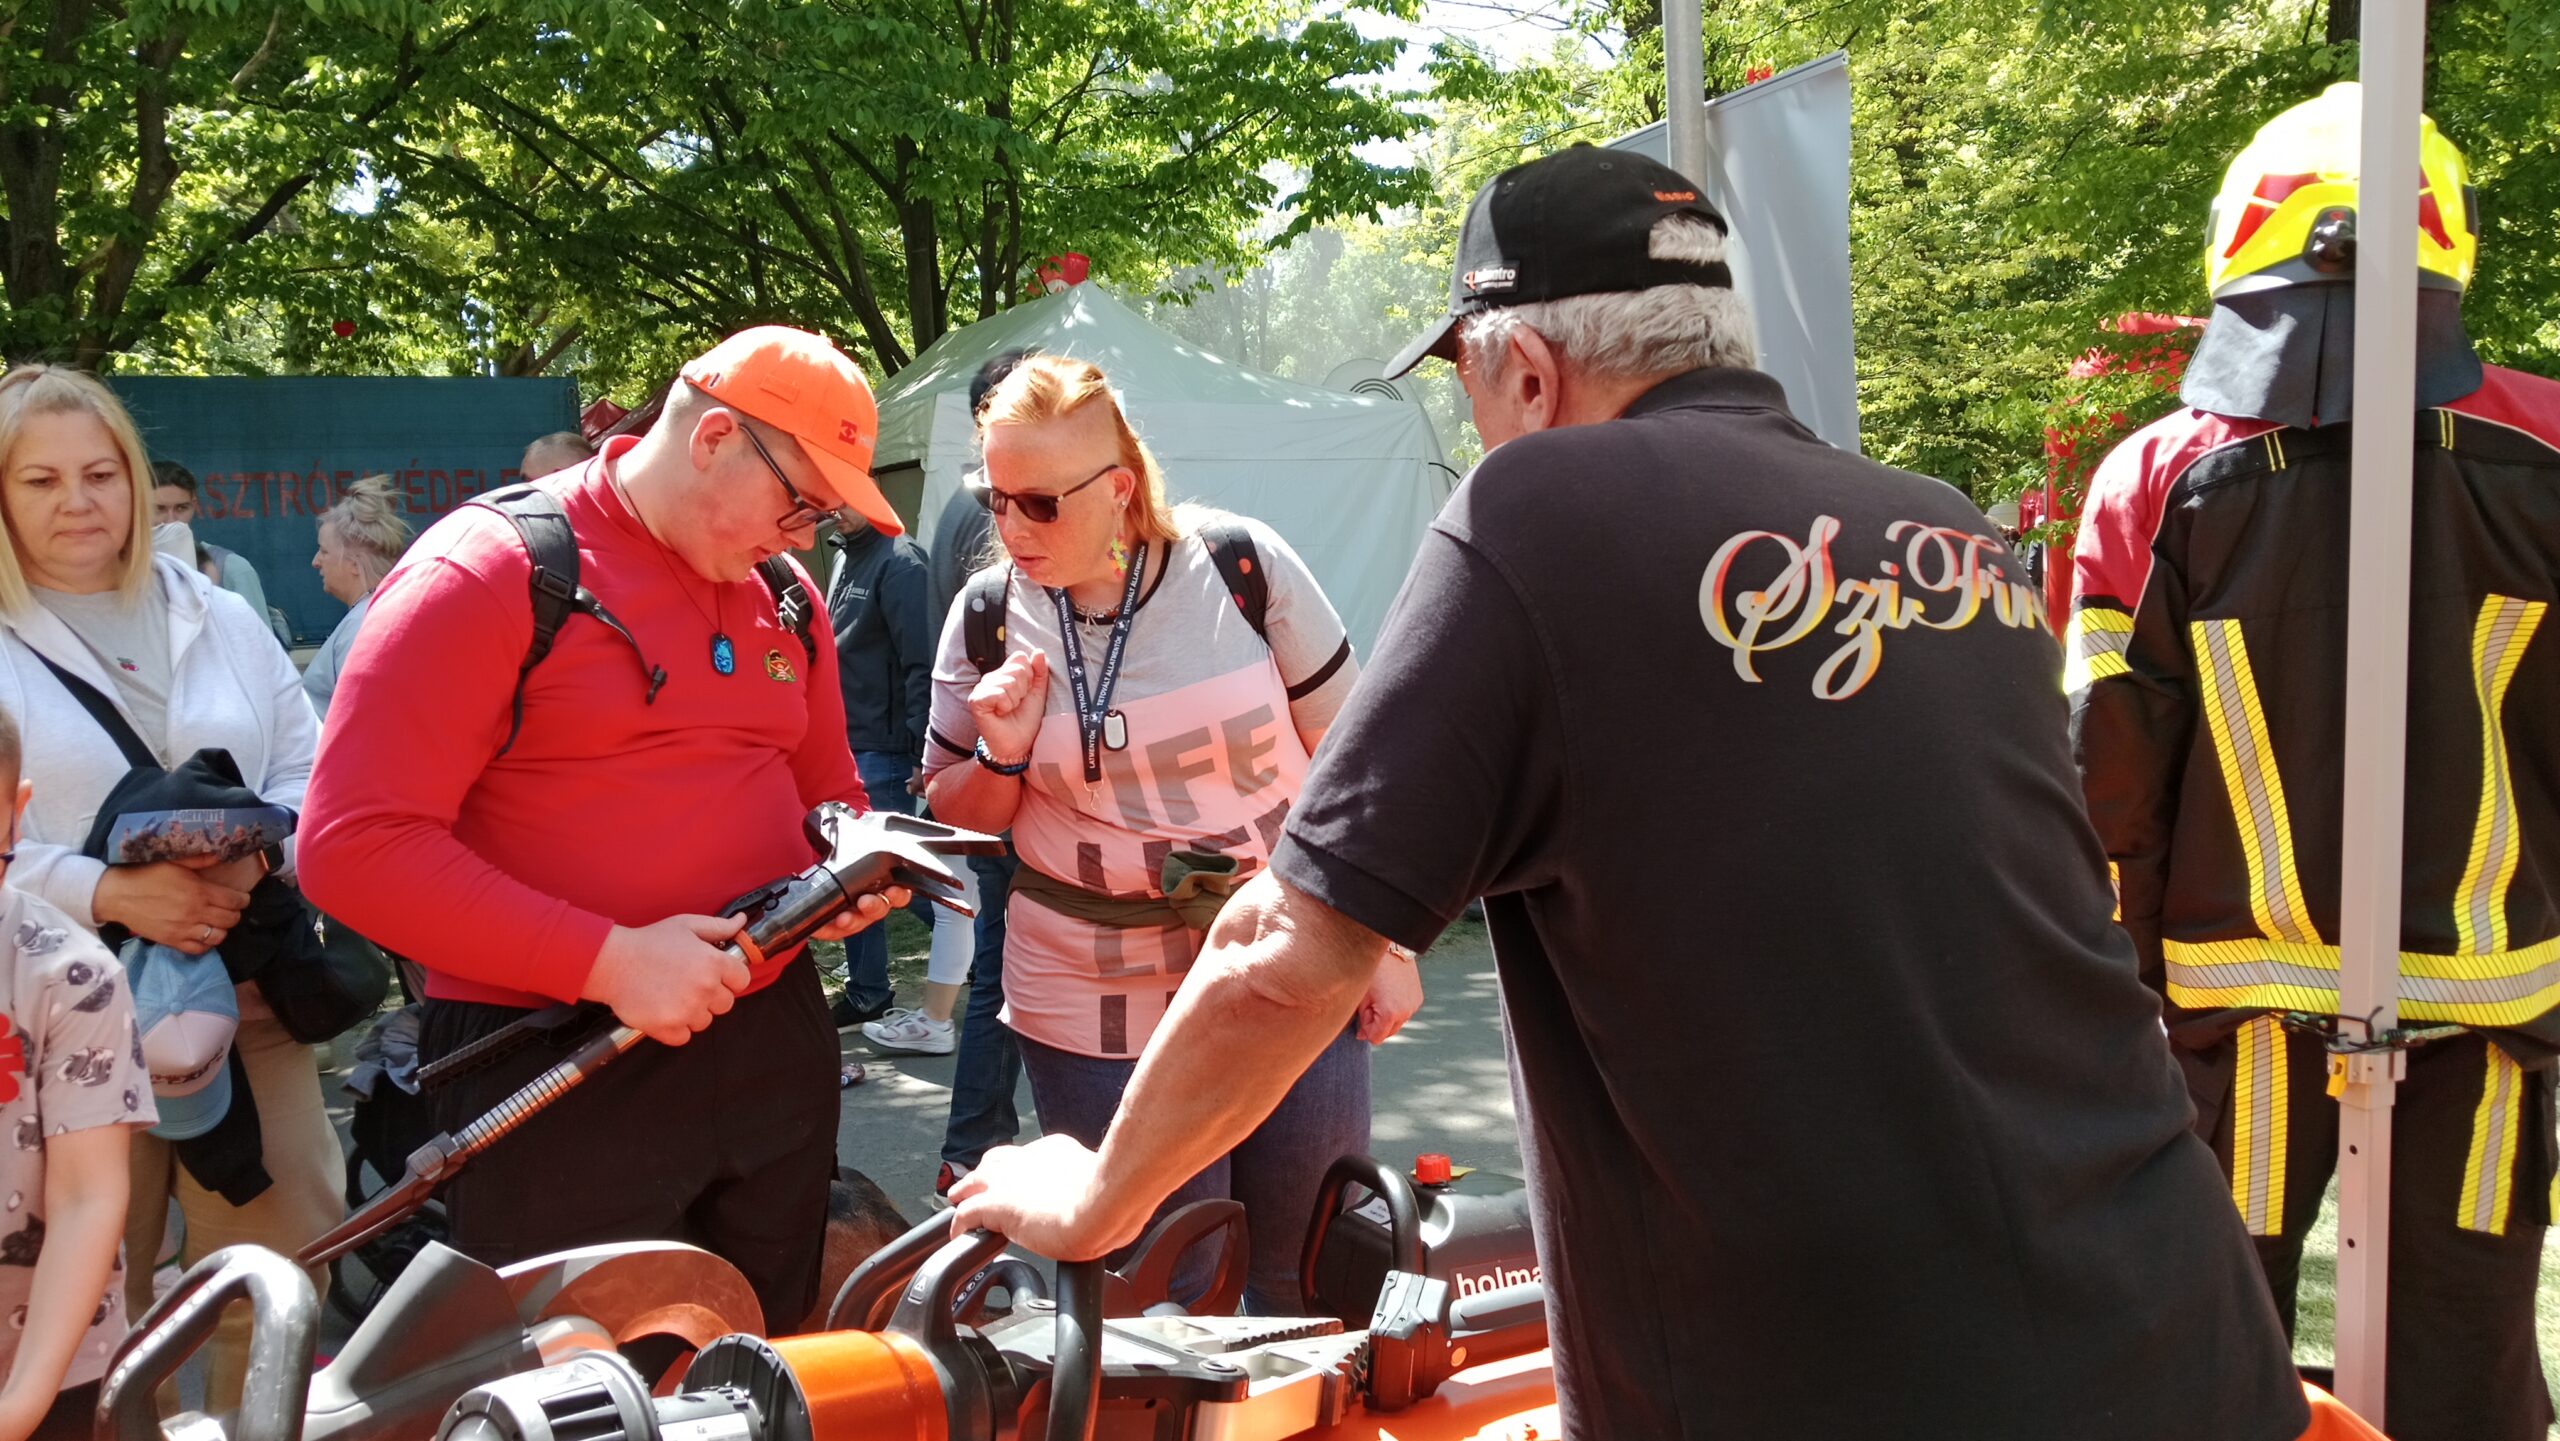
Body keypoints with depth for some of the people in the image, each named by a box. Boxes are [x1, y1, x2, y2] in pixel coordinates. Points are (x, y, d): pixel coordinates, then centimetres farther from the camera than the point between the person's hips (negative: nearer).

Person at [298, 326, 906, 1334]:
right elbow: (354, 846, -19)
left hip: (774, 1049, 7)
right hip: (555, 1079, -6)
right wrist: (608, 961, -22)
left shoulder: (788, 597, 11)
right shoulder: (489, 573, -12)